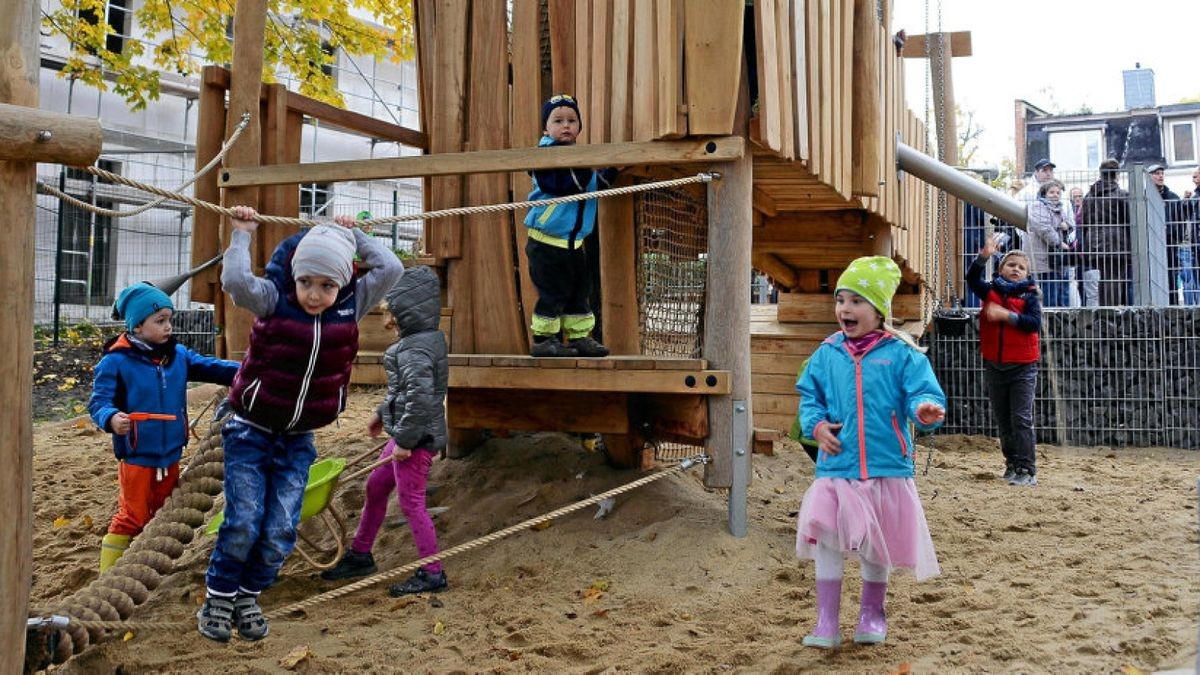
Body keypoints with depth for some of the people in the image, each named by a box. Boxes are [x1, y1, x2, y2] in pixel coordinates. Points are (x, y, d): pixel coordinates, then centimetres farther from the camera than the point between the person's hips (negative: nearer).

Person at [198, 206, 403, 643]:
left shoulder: (350, 308, -3)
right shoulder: (273, 301, -11)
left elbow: (390, 270, -9)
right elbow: (235, 281, -30)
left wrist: (355, 237, 0)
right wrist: (242, 234, -20)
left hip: (298, 441, 3)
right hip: (251, 431, -3)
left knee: (281, 530, -2)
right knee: (244, 521, -9)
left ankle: (248, 598, 20)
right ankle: (218, 598, 13)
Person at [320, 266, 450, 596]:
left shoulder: (415, 350, -22)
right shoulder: (426, 340, 11)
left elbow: (420, 398, -29)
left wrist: (404, 440, -23)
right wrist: (382, 413, 26)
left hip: (416, 438, -11)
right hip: (406, 434, 11)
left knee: (411, 501, -2)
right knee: (375, 486, 19)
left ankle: (432, 573, 8)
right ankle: (360, 555, 34)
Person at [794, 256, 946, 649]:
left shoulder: (902, 354, -6)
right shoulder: (827, 354, 3)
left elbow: (922, 394, -11)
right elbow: (809, 397, 12)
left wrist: (925, 410, -33)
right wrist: (816, 425, -6)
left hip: (887, 469, -2)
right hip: (836, 468, 2)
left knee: (878, 547, 13)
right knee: (826, 542, -1)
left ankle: (871, 614, 33)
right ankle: (827, 623, 10)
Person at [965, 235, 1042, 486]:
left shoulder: (1029, 296, -2)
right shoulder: (991, 291, 5)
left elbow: (1035, 323, -15)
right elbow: (972, 279, -13)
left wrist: (1007, 315, -22)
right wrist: (984, 255, -27)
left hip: (1022, 367, -4)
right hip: (994, 366, 4)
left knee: (1021, 419, -6)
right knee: (1002, 420, 13)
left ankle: (1027, 470, -4)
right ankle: (1012, 464, 25)